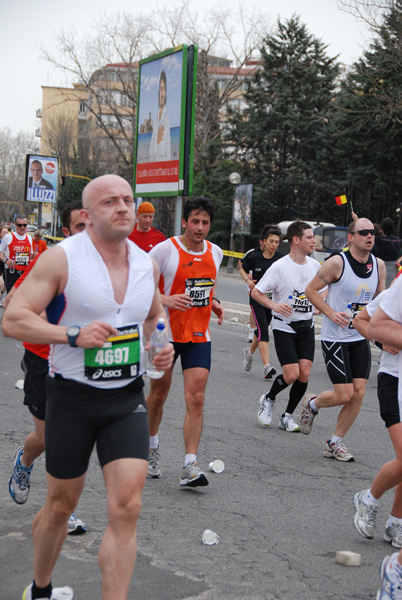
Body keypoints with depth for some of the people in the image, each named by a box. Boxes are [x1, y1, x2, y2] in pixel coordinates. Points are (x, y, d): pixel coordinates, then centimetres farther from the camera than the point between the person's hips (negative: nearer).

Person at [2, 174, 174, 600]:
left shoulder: (146, 264, 5)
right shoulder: (62, 258, -11)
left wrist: (161, 348, 3)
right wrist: (74, 335, -26)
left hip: (127, 398, 3)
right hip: (72, 398, -3)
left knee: (126, 508, -9)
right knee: (61, 505, 12)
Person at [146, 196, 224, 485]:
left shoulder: (215, 252, 5)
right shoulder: (165, 250, -12)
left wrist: (214, 302, 4)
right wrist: (165, 300, -24)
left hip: (199, 336, 3)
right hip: (165, 332, -3)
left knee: (196, 399, -9)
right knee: (159, 394, 12)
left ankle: (190, 466, -9)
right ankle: (152, 447, 38)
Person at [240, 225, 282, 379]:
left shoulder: (281, 259, -4)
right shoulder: (254, 257, -4)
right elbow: (243, 269, 12)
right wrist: (248, 280, -6)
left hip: (273, 299, 2)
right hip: (257, 298, -2)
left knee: (261, 330, 16)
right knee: (263, 331, -14)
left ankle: (249, 352, 44)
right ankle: (267, 367, -19)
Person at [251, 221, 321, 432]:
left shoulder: (314, 265, 3)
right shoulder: (279, 267, -13)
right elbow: (255, 292, -10)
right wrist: (274, 305, -25)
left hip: (306, 327, 5)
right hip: (284, 327, -5)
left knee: (304, 374, -5)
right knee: (291, 375, -13)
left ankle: (287, 417, 13)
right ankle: (268, 399, 18)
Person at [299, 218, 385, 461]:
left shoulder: (379, 265, 3)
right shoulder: (337, 263, -14)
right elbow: (311, 290, -7)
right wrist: (331, 313, -17)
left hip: (361, 338, 5)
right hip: (335, 338, -5)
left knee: (359, 393, -1)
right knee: (344, 394, -9)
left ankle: (335, 443, 14)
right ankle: (312, 404, 25)